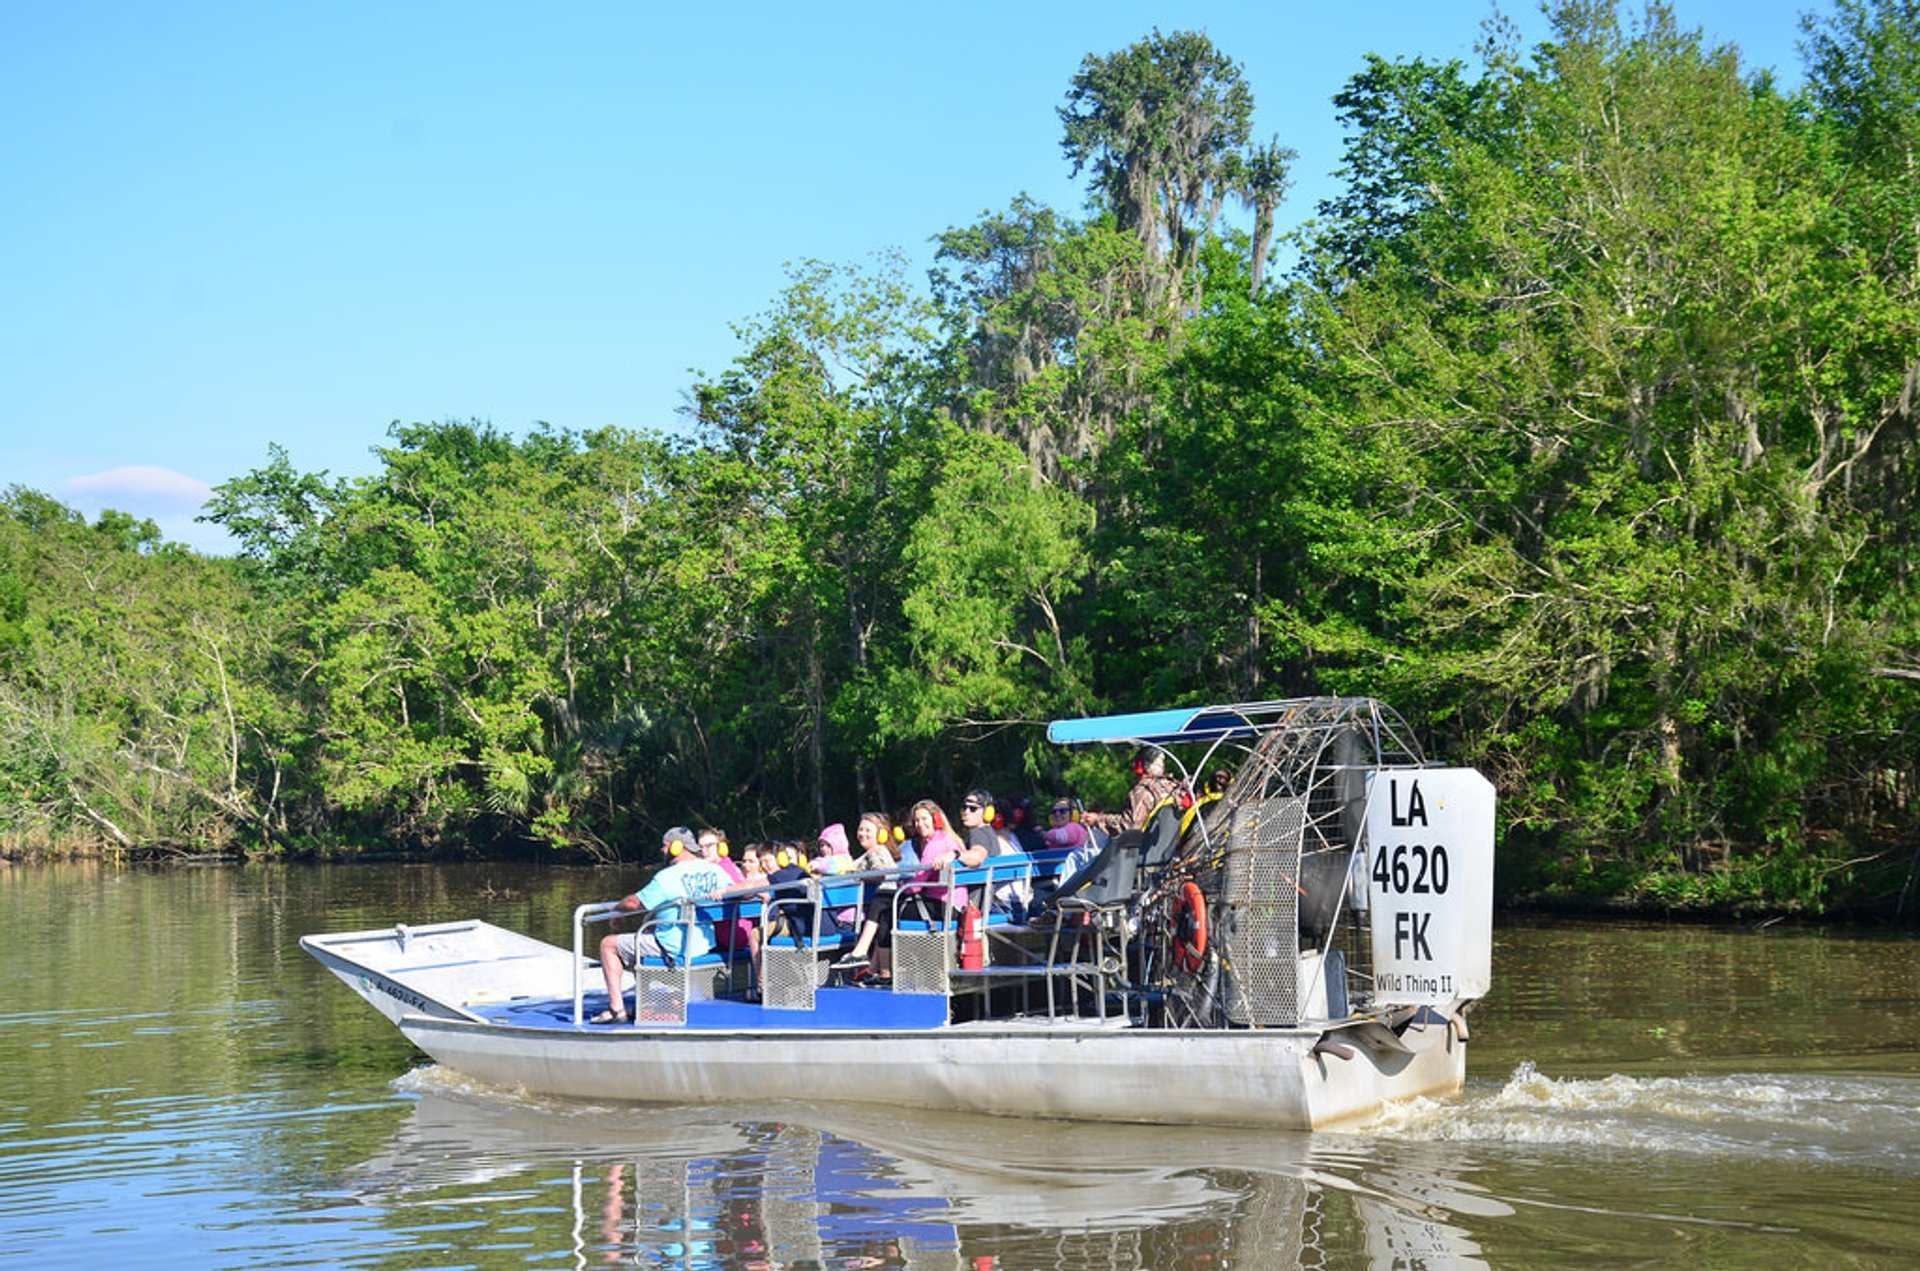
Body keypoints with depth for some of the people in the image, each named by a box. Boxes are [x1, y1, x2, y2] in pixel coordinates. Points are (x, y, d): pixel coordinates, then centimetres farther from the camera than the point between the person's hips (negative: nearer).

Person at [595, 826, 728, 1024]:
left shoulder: (667, 877, -18)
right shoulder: (715, 871, 1)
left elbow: (634, 903, -12)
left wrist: (616, 908, 8)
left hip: (672, 948, -8)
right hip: (704, 945, 8)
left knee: (608, 944, 5)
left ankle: (616, 1008, 0)